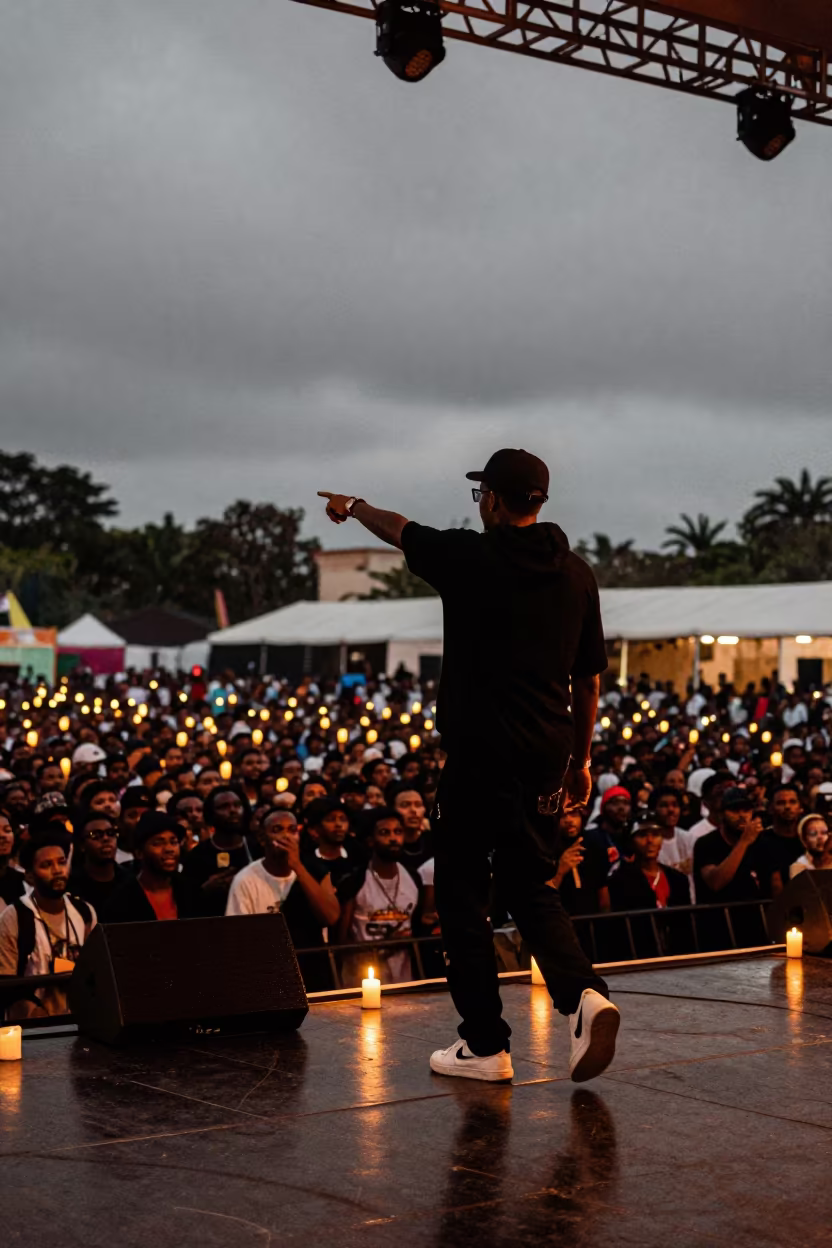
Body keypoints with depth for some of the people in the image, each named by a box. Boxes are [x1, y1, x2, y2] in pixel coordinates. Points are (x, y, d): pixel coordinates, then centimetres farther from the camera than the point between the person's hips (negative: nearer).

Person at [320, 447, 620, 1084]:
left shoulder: (470, 557, -8)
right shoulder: (576, 573, 6)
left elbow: (399, 529, 13)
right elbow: (590, 677, 12)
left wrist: (352, 505, 34)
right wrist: (581, 759, 22)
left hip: (479, 754, -5)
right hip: (545, 758, 5)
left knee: (463, 893, 6)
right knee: (533, 887, 16)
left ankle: (486, 1044, 9)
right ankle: (584, 993, -7)